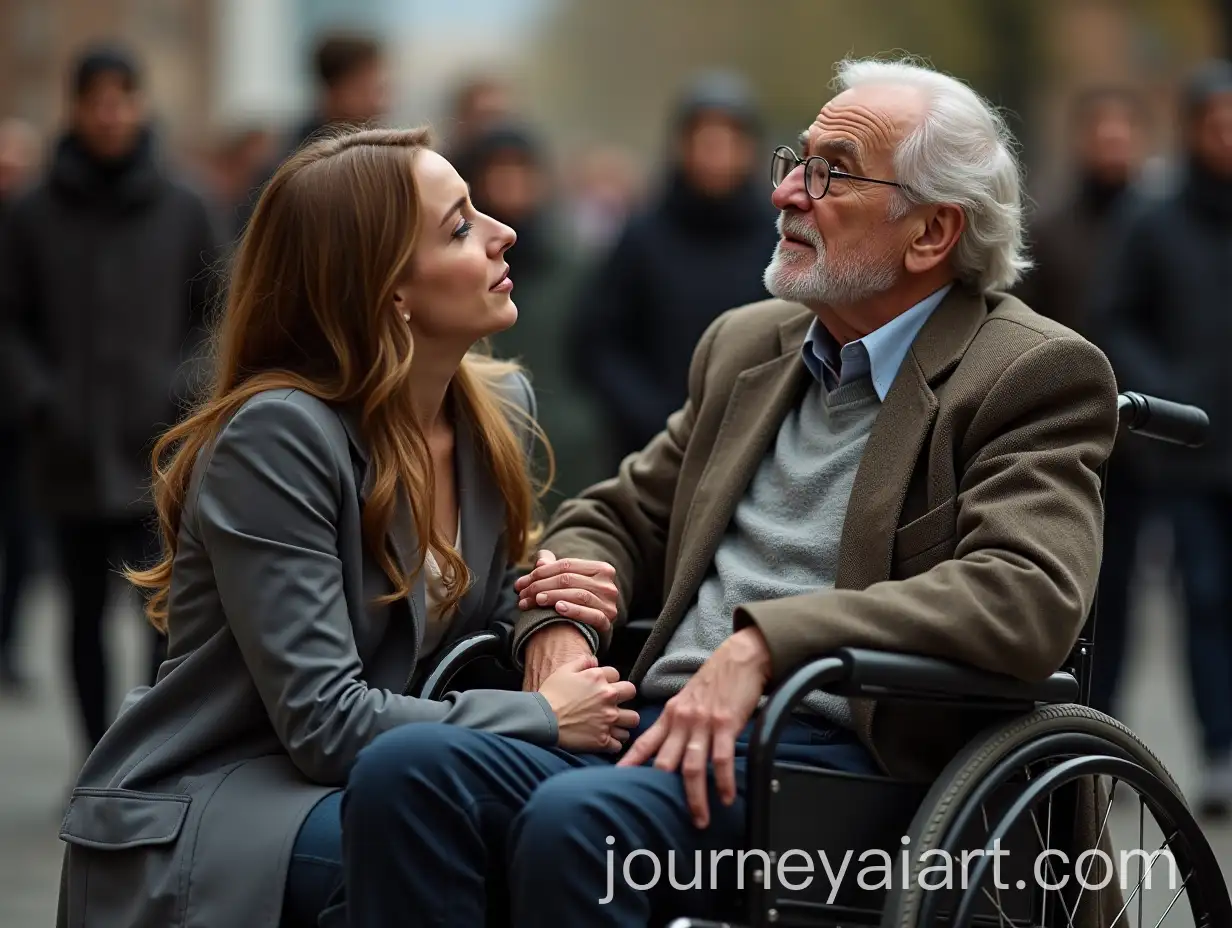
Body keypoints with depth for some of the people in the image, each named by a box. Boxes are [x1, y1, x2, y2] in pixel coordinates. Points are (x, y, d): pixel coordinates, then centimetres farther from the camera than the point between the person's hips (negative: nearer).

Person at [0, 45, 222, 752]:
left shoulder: (184, 209, 2)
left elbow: (222, 314, 7)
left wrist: (186, 390, -6)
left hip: (160, 453, -1)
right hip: (71, 456, 1)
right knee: (87, 615, 10)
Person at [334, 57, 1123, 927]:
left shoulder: (1037, 374, 0)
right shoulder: (747, 345, 23)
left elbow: (1029, 597, -17)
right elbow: (619, 518, 30)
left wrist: (762, 644, -25)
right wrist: (558, 619, 4)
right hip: (665, 730, 6)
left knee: (576, 820, -35)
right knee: (405, 770, -23)